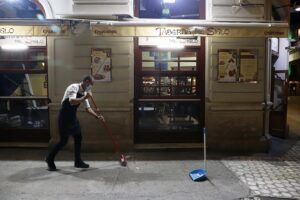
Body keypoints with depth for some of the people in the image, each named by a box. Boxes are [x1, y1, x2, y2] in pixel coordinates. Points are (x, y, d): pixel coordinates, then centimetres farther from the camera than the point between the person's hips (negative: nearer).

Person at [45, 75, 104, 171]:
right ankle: (49, 159, 17)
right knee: (63, 140, -4)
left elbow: (88, 108, 11)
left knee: (78, 137, 8)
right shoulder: (74, 87, -18)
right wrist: (85, 97, -31)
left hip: (73, 117, 9)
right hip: (64, 117, -9)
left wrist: (97, 116, 2)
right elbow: (72, 102, -36)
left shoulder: (84, 92, 7)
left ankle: (78, 161, 19)